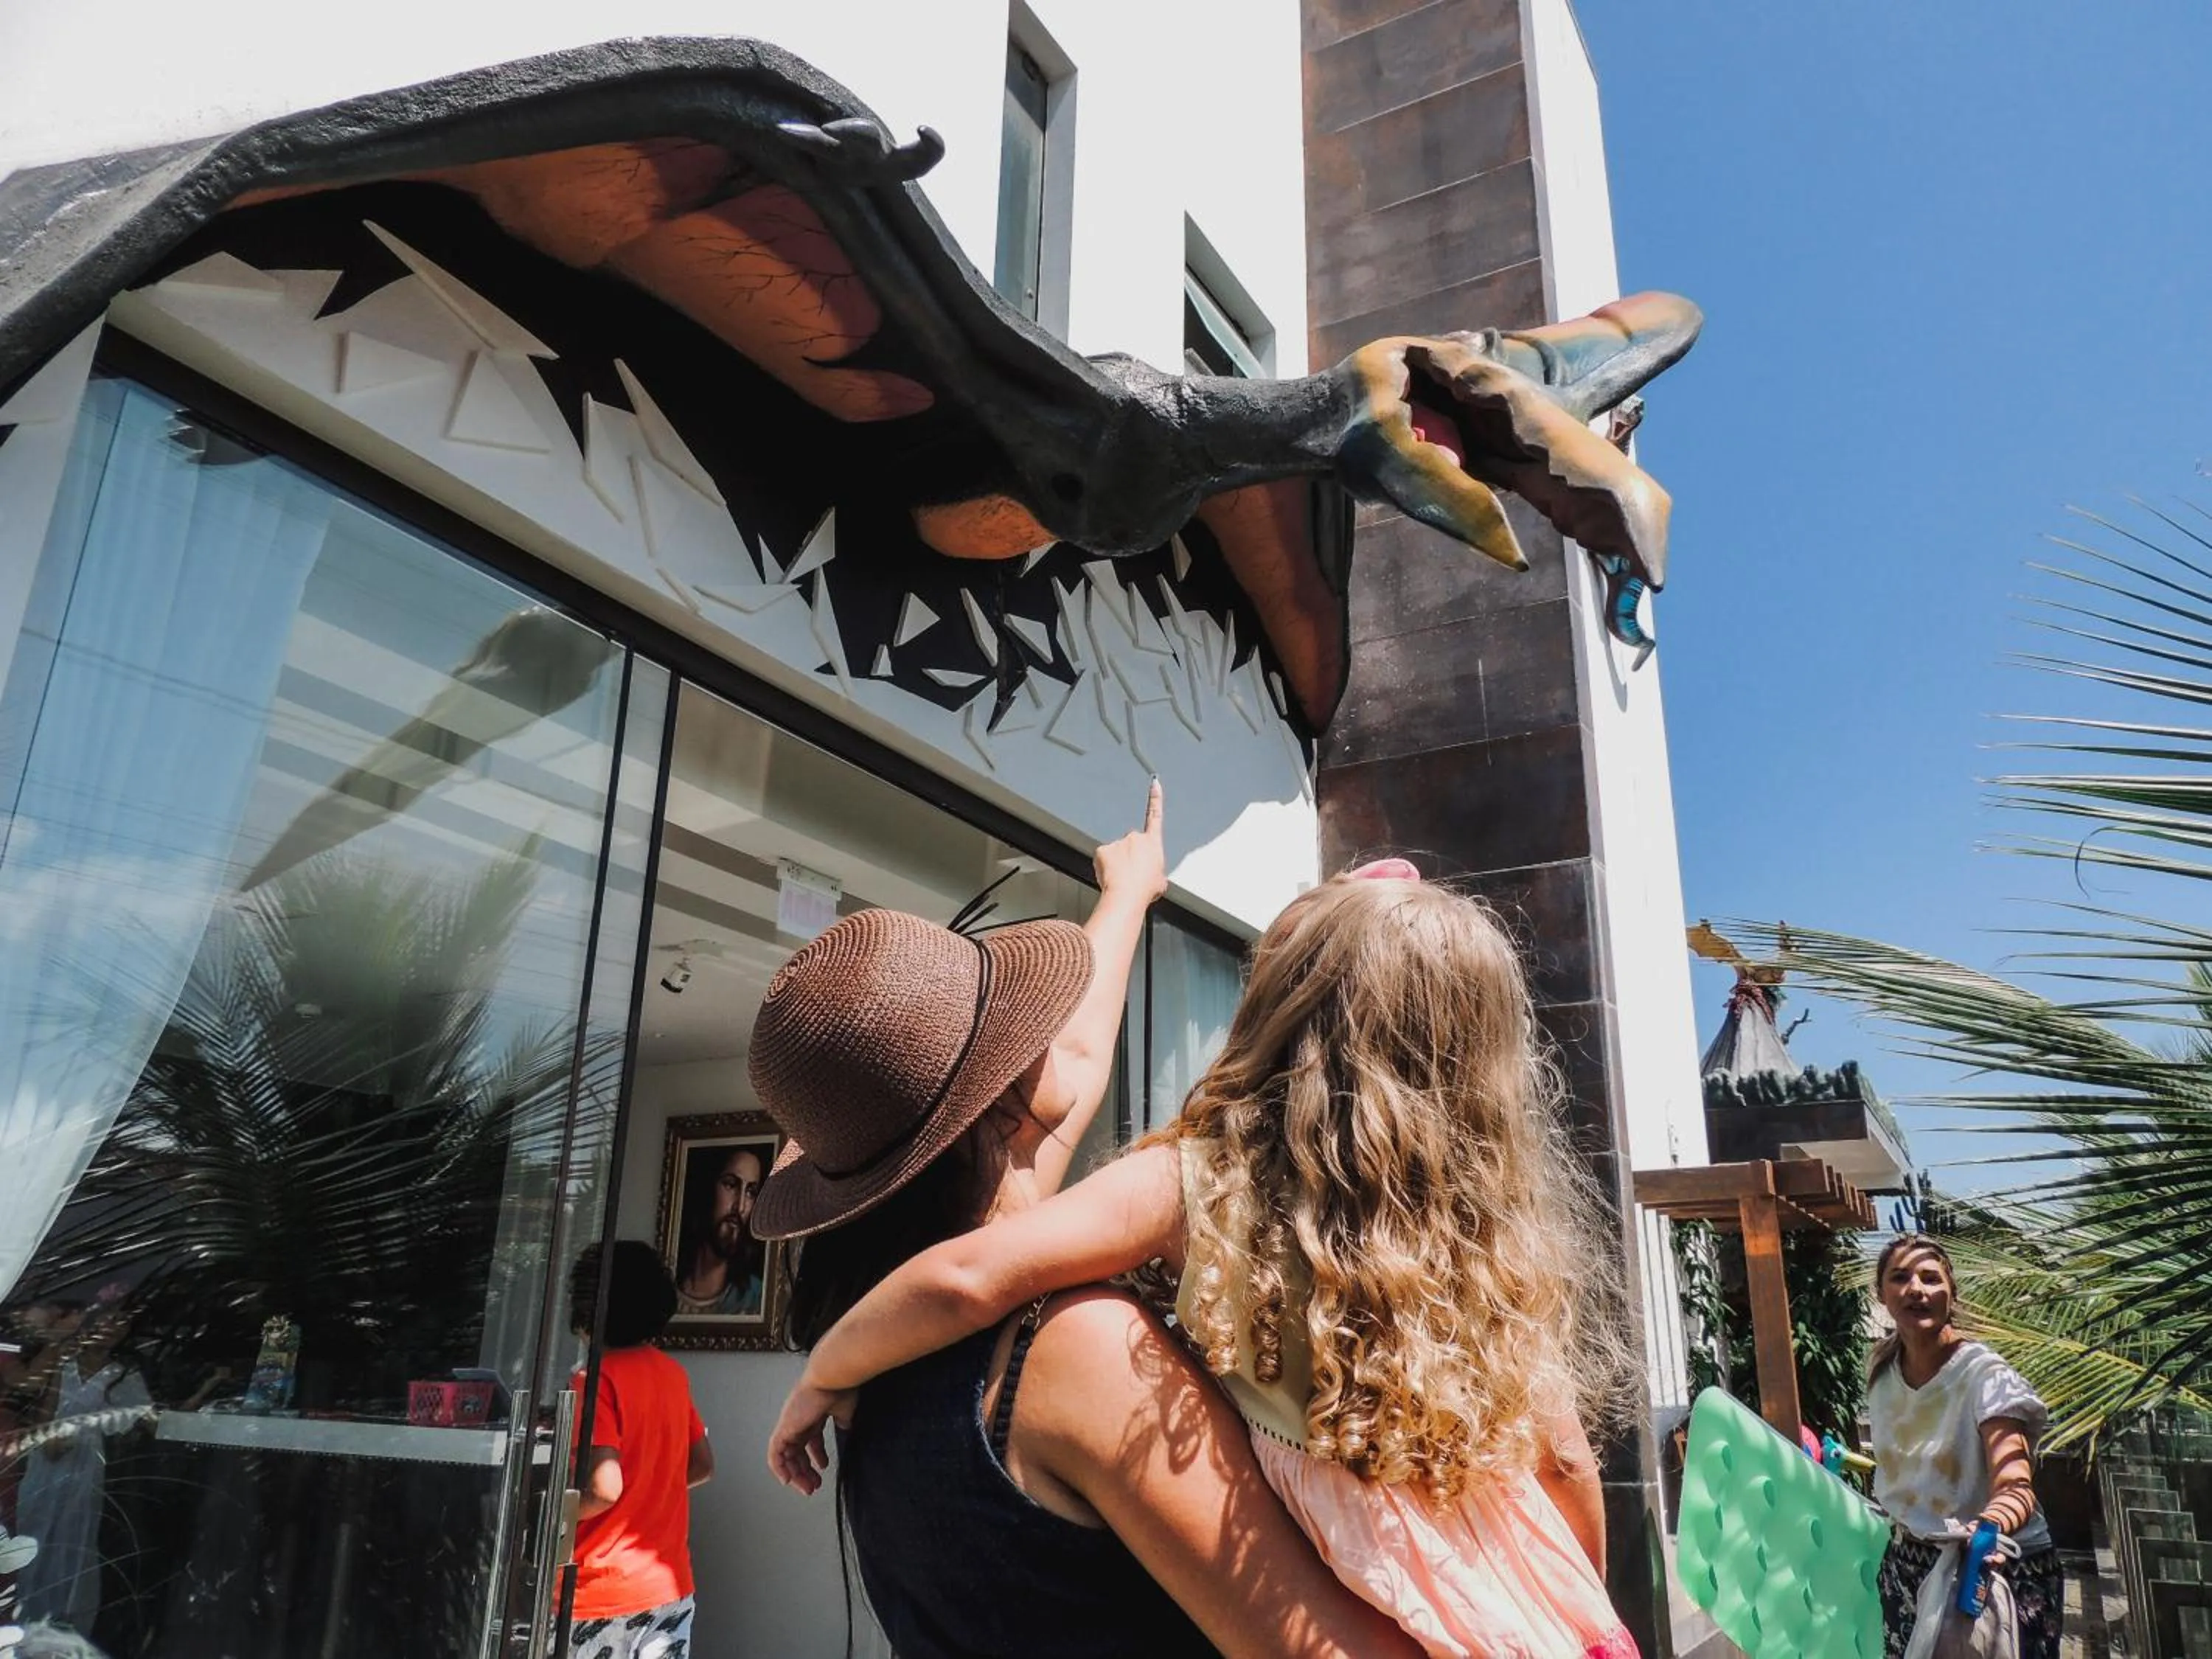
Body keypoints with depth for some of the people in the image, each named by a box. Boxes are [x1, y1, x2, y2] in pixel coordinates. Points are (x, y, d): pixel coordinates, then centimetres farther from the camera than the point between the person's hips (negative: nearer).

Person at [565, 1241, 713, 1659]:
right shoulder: (673, 1374, 6)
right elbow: (703, 1465, 14)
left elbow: (604, 1487, -22)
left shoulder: (597, 1380, -14)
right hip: (669, 1586, 6)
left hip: (603, 1594, -6)